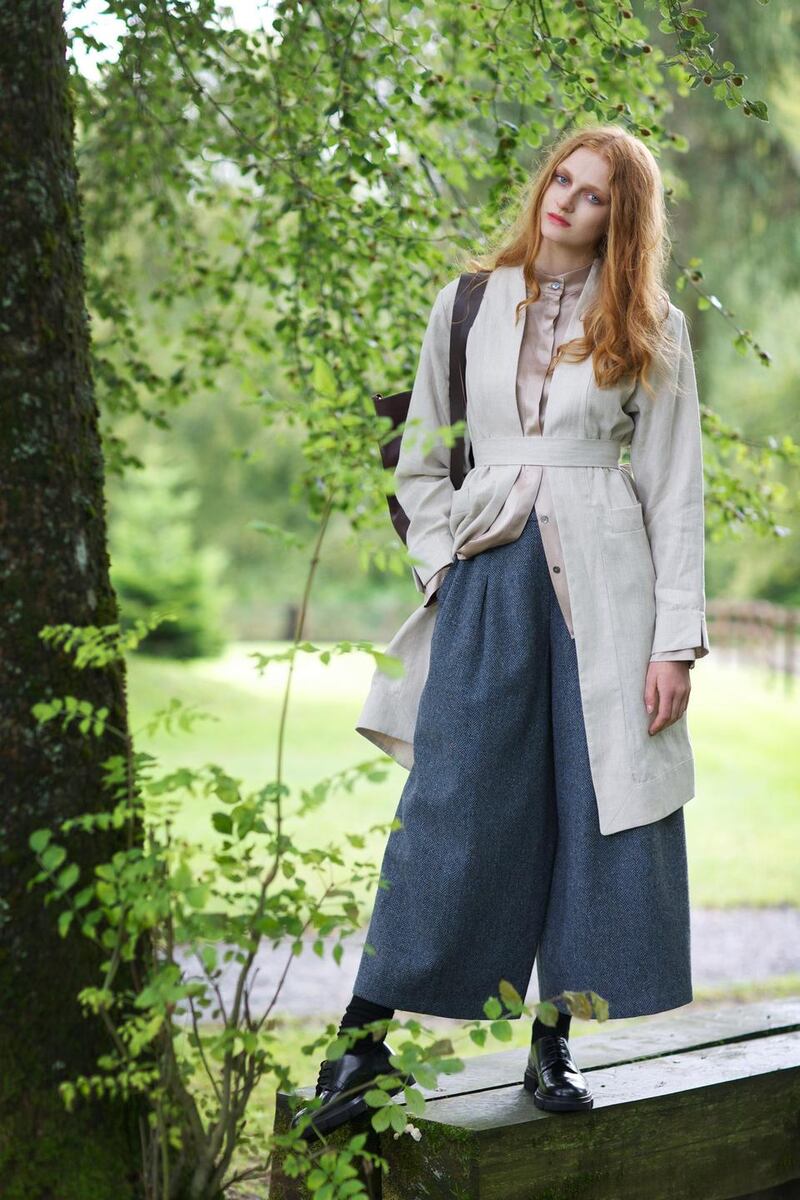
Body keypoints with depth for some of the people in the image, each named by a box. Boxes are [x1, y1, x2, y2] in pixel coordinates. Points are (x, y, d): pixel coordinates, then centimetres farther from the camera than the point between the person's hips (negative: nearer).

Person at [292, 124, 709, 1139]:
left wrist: (676, 638, -4)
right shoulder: (467, 306, 10)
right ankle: (365, 1038, 6)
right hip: (487, 580, 0)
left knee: (598, 805, 1)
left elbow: (674, 492, 3)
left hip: (603, 579, 0)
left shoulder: (650, 330, 7)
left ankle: (554, 1043, 14)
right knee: (450, 807, -4)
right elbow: (418, 462, 15)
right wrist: (445, 562, 0)